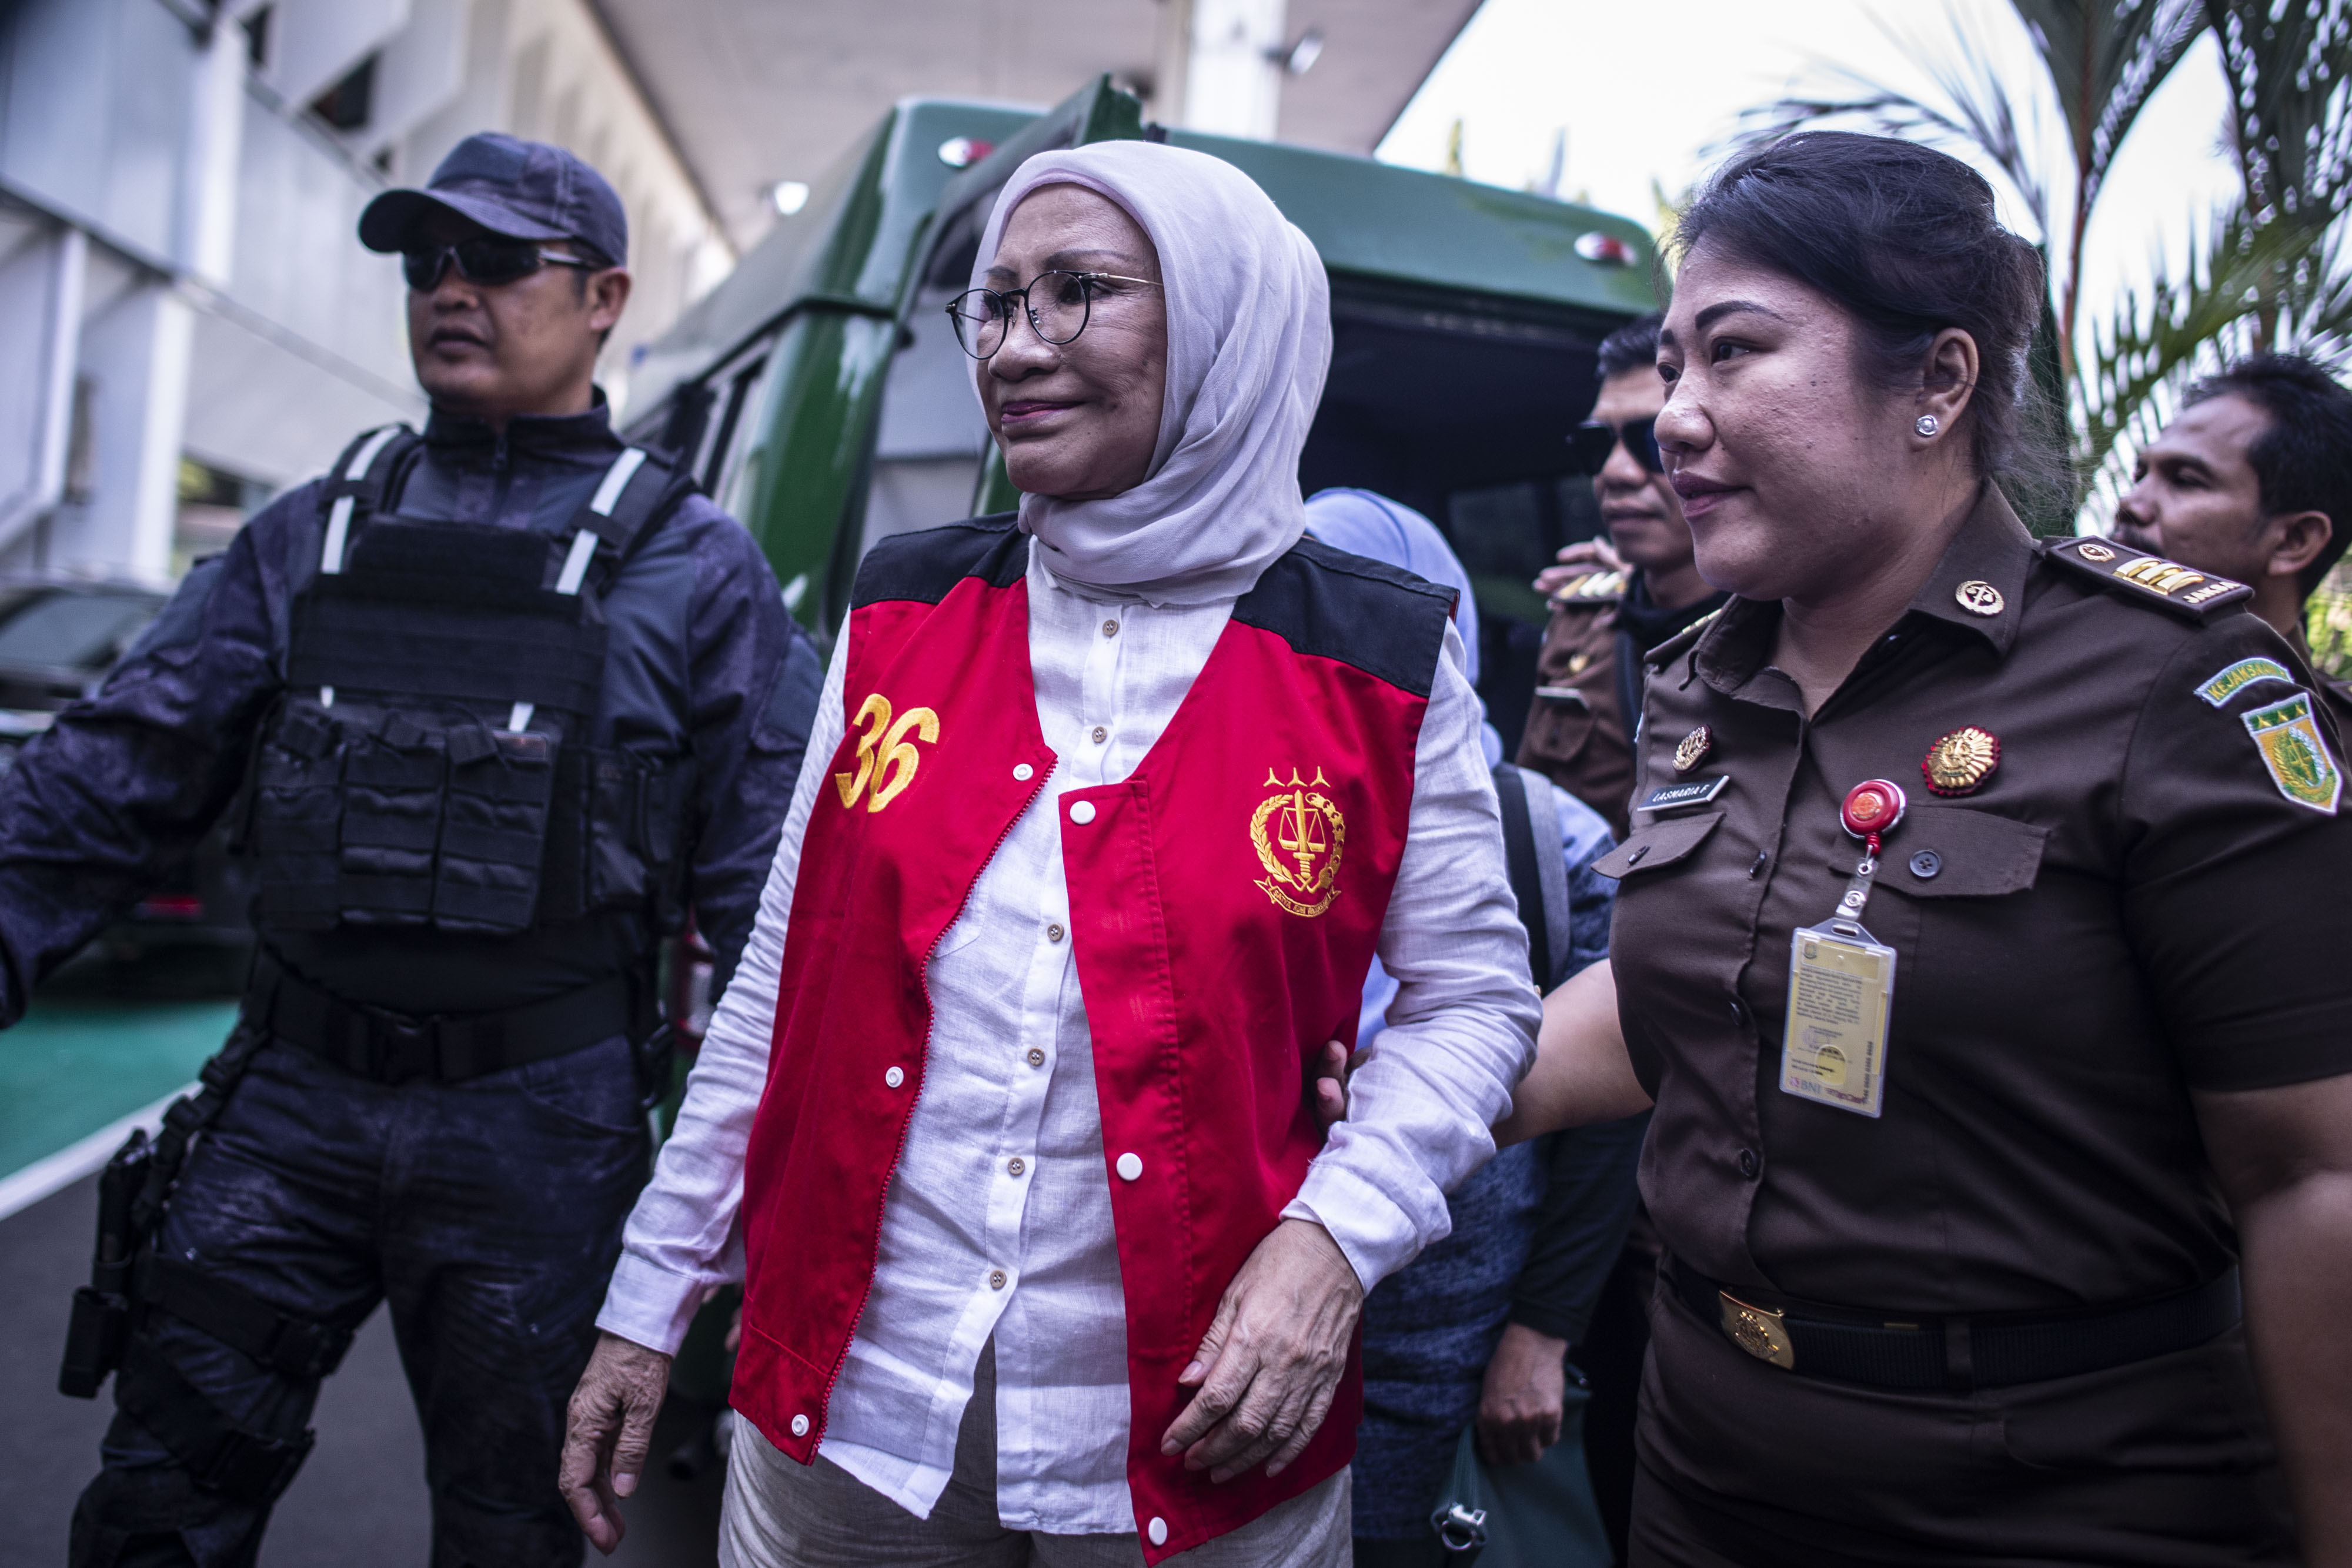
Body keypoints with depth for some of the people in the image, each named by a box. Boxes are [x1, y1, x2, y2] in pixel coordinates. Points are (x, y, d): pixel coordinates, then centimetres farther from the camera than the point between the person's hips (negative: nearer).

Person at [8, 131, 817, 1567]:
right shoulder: (315, 533, 8)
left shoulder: (691, 566, -2)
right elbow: (116, 784, 8)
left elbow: (774, 880, -4)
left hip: (537, 1123, -3)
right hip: (294, 1093, 3)